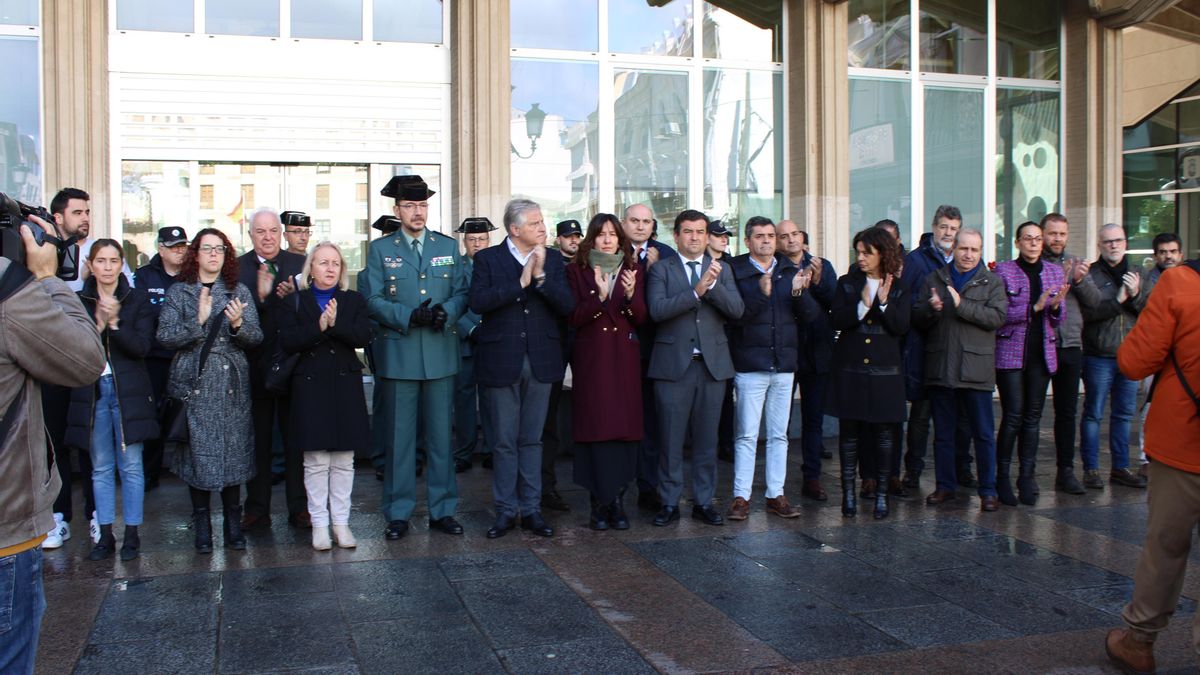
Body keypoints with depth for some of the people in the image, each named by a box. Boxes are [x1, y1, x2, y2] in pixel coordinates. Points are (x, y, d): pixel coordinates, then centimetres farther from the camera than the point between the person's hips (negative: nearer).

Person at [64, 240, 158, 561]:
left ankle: (131, 534, 11)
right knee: (101, 468, 9)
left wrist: (115, 323, -21)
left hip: (128, 390, -2)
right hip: (91, 391, 2)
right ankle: (105, 535, 17)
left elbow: (142, 347, -7)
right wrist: (98, 324, -18)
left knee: (131, 465, 2)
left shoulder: (138, 299, 1)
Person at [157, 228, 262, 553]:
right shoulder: (178, 292, 7)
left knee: (233, 451, 1)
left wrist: (238, 324, -18)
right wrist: (198, 321, -17)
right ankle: (202, 527, 12)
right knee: (198, 452, 1)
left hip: (231, 385, 1)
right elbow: (165, 336, -4)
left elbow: (256, 337, 2)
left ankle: (233, 526, 11)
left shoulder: (239, 292, 10)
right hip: (193, 383, -1)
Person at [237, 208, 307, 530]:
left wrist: (292, 296, -20)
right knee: (258, 440, 9)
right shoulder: (236, 268, 1)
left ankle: (299, 508, 17)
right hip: (255, 366, -1)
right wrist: (259, 295, -24)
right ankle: (257, 510, 18)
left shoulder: (300, 264, 5)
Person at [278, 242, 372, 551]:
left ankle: (341, 521, 14)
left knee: (343, 461, 5)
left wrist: (336, 323, -20)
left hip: (345, 386, 2)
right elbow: (287, 341, -8)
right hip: (310, 387, -1)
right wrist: (318, 327, -19)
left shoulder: (354, 301, 9)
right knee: (315, 461, 0)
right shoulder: (294, 302, 6)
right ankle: (319, 522, 10)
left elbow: (363, 337, -6)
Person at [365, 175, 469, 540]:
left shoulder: (448, 246, 10)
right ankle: (398, 513, 14)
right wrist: (410, 316, -17)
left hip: (441, 354, 2)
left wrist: (446, 312, -13)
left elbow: (462, 293, 8)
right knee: (399, 436, 4)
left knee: (441, 435, 8)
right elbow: (373, 301, -3)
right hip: (398, 354, -2)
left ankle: (443, 510, 18)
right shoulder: (380, 249, 3)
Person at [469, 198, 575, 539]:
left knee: (532, 440, 10)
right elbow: (478, 302, -15)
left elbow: (568, 306, -5)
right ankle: (506, 510, 15)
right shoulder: (487, 259, 0)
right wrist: (520, 283, -16)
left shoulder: (553, 261, 7)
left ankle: (531, 509, 18)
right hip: (501, 362, -2)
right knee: (505, 441, 5)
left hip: (540, 361, 2)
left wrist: (541, 276, -16)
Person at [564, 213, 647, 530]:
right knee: (595, 427, -5)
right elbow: (574, 319, -4)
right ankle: (599, 502, 3)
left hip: (625, 360, 2)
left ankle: (617, 500, 9)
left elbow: (642, 318, 4)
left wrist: (630, 295, -15)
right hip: (591, 359, -2)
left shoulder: (633, 271, 11)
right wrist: (599, 295, -18)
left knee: (625, 427, -1)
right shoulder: (577, 271, 4)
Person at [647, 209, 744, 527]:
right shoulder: (661, 269, 4)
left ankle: (704, 501, 18)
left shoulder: (721, 270, 12)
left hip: (713, 364, 3)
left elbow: (737, 310, -1)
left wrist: (713, 284, -15)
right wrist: (696, 291, -20)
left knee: (706, 438, 8)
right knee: (671, 438, 1)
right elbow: (657, 310, -12)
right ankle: (669, 503, 11)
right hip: (673, 364, -2)